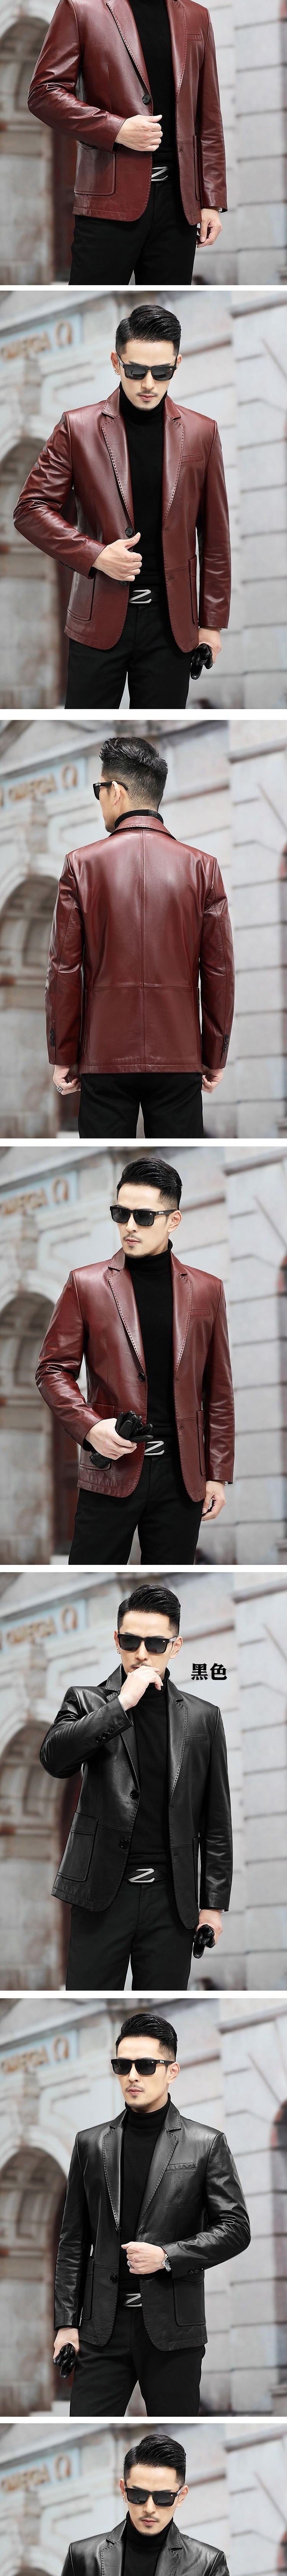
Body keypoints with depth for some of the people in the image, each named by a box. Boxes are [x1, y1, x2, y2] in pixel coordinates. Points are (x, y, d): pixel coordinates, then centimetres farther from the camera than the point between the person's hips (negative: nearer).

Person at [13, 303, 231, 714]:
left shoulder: (201, 433, 6)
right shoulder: (78, 428, 0)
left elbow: (215, 534, 9)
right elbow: (31, 509, 0)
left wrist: (212, 622, 7)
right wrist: (95, 556, -14)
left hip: (171, 622, 1)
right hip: (99, 619, -1)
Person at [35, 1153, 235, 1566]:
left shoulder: (206, 1291, 8)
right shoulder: (87, 1285, 3)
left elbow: (219, 1391, 11)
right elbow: (53, 1368, 3)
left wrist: (218, 1474, 6)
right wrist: (90, 1427, -14)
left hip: (182, 1477, 2)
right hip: (111, 1469, -2)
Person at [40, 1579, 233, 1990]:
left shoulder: (202, 1717, 9)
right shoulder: (88, 1702, 6)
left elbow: (216, 1821, 10)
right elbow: (55, 1759, -14)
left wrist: (214, 1904, 6)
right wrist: (121, 1704, -16)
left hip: (171, 1896, 1)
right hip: (103, 1893, -1)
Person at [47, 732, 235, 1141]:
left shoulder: (82, 865, -3)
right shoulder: (202, 868, 0)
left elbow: (64, 970, -2)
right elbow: (220, 971, 1)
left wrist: (62, 1056, 5)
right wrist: (216, 1057, 10)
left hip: (104, 1057, -1)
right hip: (180, 1058, 1)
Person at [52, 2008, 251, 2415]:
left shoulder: (206, 2145, 2)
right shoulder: (92, 2144, 10)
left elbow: (236, 2229, 1)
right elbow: (74, 2241, 12)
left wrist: (168, 2257, -12)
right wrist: (66, 2322, 5)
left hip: (173, 2328, -2)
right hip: (104, 2327, 2)